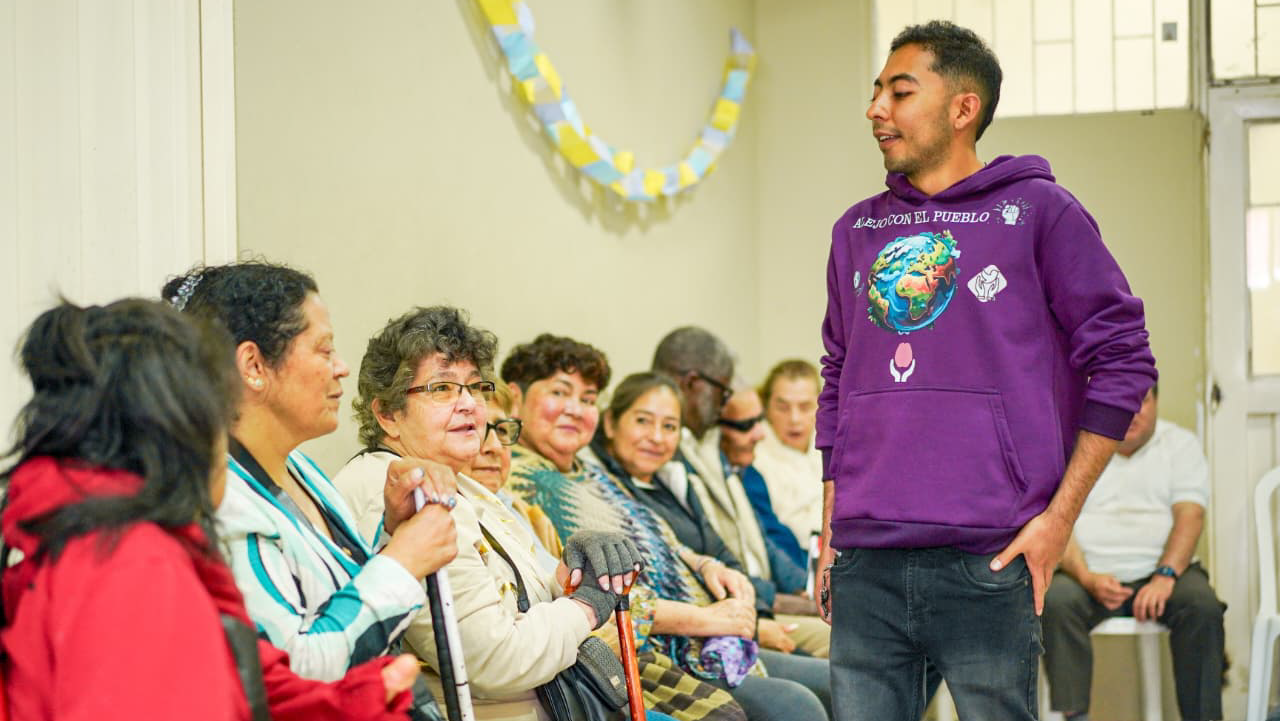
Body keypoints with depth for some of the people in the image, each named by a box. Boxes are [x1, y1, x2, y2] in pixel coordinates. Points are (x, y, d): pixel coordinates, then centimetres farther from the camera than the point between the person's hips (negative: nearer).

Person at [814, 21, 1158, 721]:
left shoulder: (1037, 211, 2)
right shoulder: (857, 229, 17)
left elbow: (1121, 362, -1)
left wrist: (1059, 517, -7)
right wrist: (831, 528, 15)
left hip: (989, 559, -4)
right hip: (864, 564, 4)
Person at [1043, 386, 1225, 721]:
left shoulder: (1180, 444, 10)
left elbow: (1190, 517, -2)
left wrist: (1165, 577, -19)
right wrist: (1087, 578, -20)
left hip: (1160, 571, 1)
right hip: (1090, 574, 0)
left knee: (1203, 605, -30)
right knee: (1057, 600, -32)